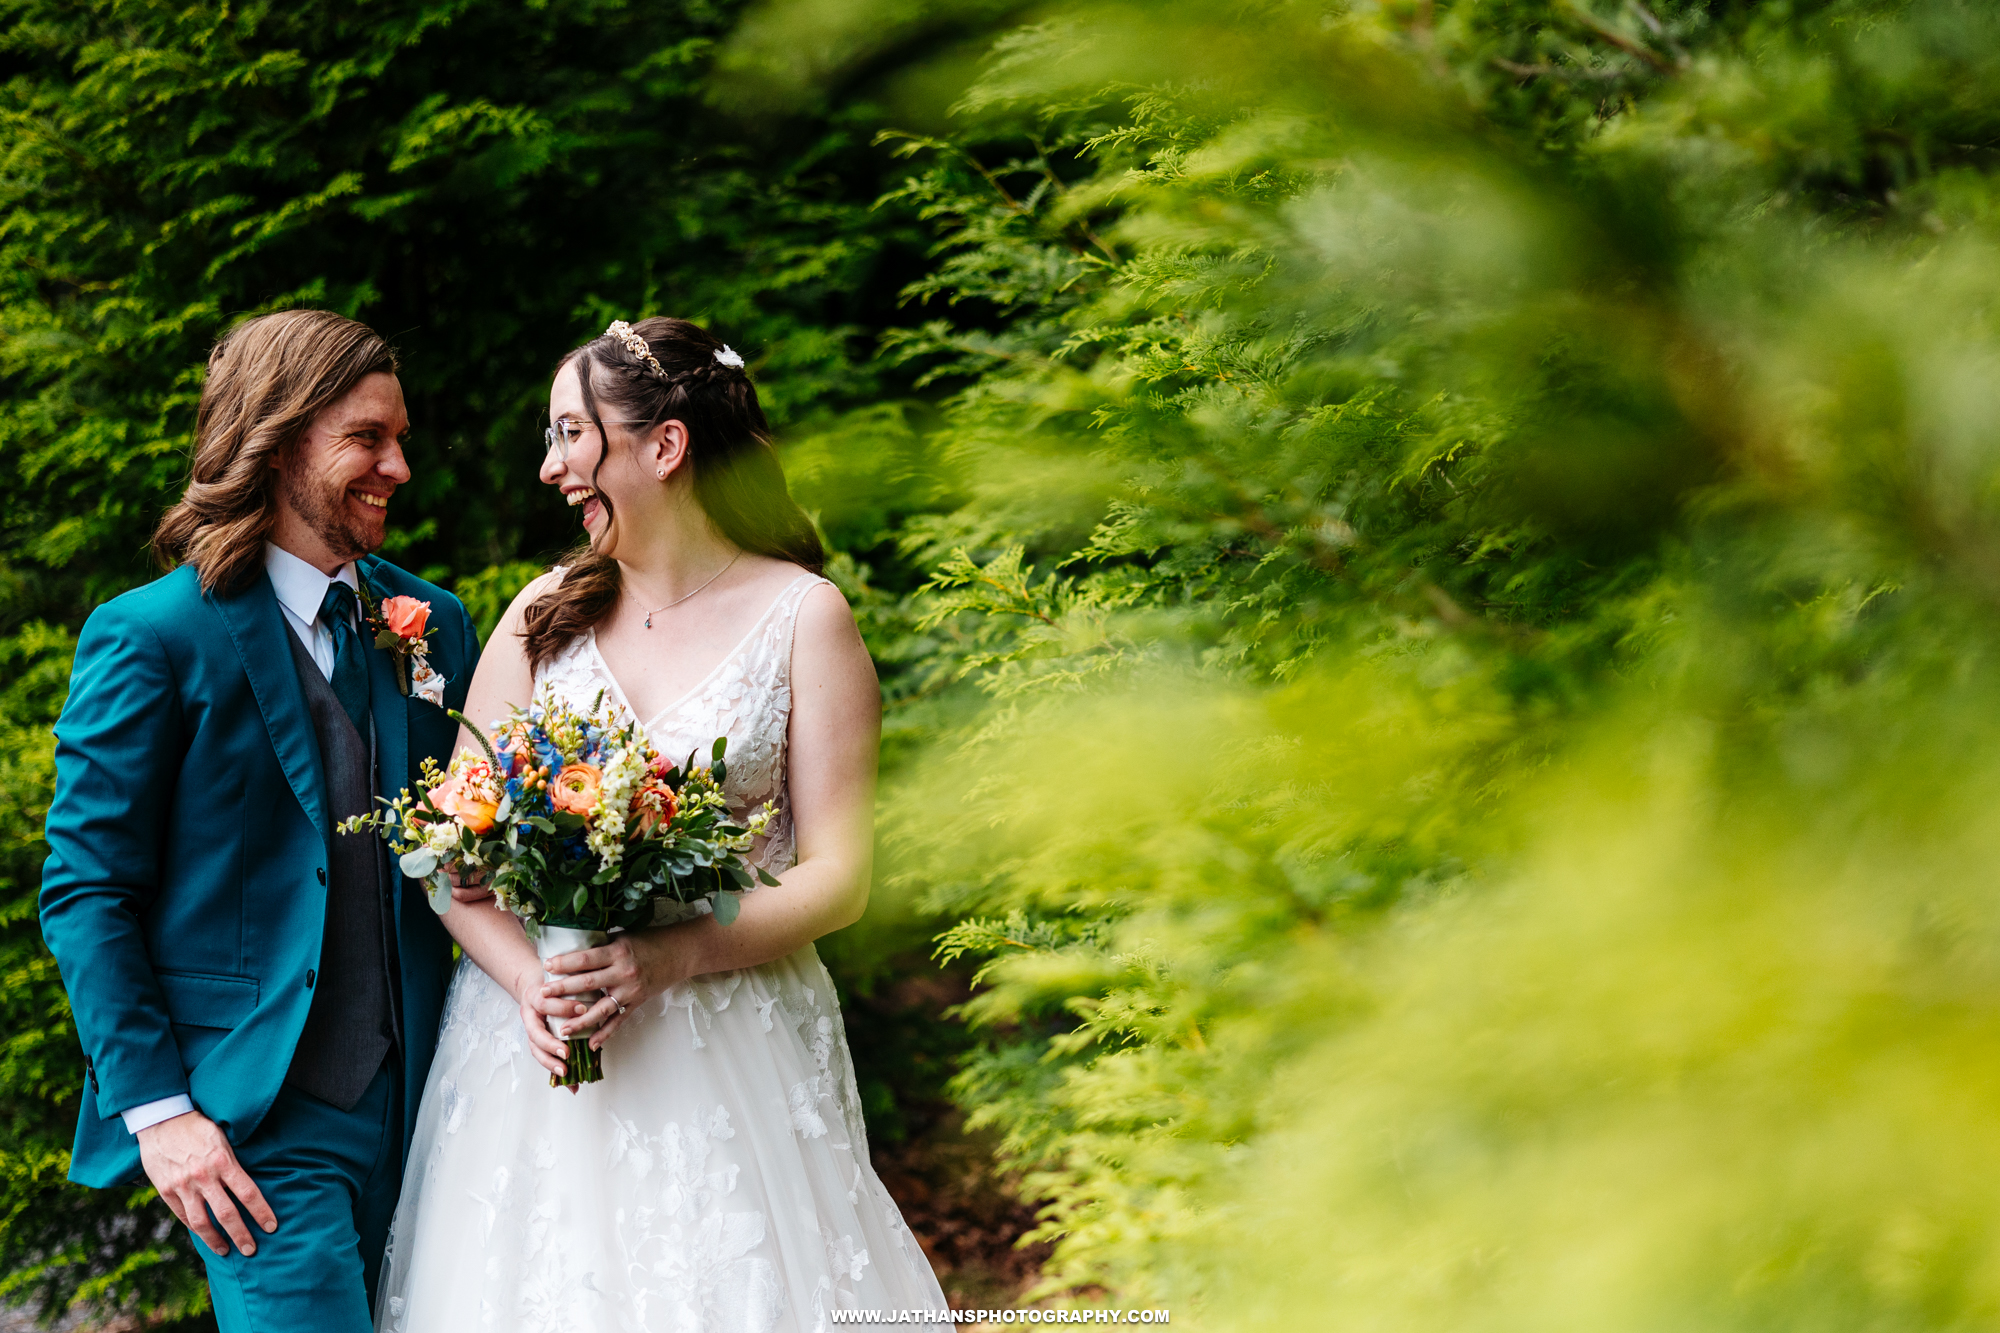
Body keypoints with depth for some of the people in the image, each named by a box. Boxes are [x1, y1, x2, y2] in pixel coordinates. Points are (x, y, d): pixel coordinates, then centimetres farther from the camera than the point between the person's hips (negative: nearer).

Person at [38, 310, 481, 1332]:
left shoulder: (434, 623, 10)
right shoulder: (151, 637, -7)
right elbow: (84, 892, -7)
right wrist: (155, 1109, -12)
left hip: (414, 1095, 6)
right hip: (254, 1122, -6)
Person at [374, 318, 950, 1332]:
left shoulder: (801, 616, 0)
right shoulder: (545, 613, 9)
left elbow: (838, 878, -5)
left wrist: (665, 959, -19)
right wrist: (528, 980, -14)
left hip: (732, 1051, -2)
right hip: (538, 1043, 3)